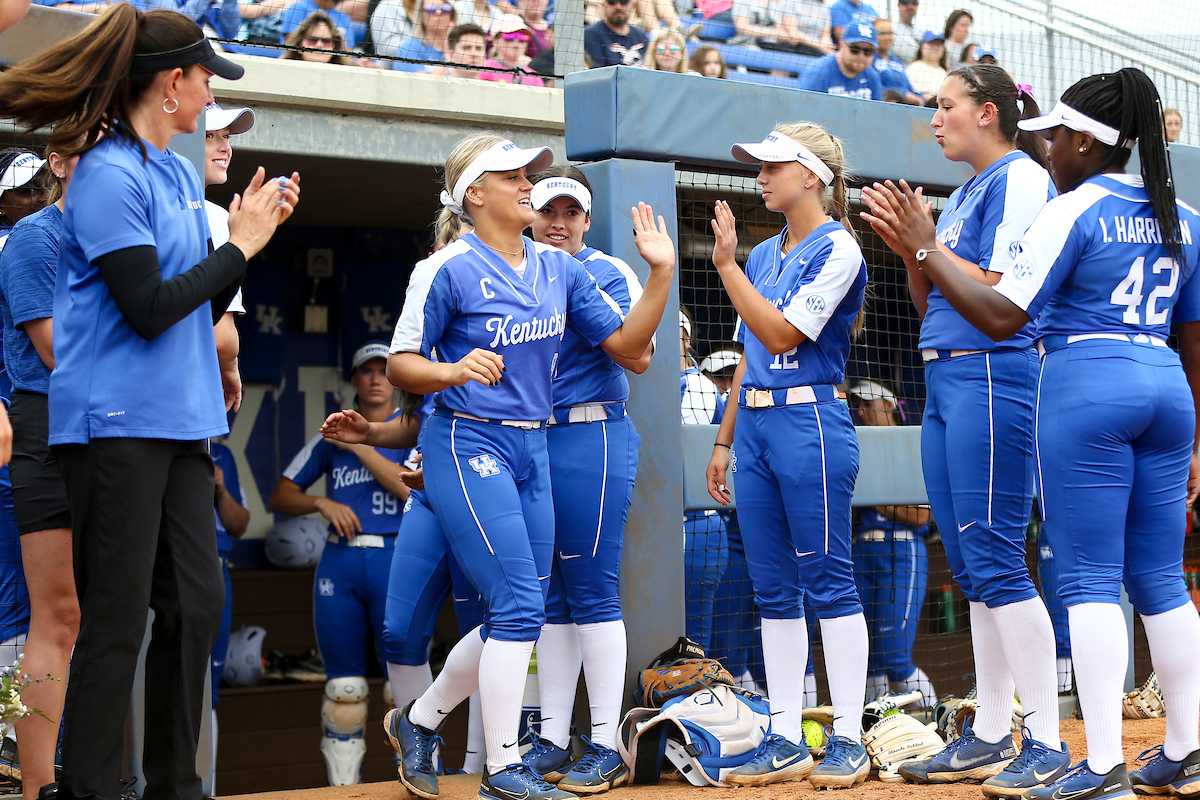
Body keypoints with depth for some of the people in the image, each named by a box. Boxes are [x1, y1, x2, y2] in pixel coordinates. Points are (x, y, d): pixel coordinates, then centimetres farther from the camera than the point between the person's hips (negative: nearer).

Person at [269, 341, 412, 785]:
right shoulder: (332, 435, 17)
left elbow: (413, 486, -10)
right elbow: (280, 497, 16)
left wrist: (359, 445, -8)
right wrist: (322, 503, -2)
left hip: (395, 561, -3)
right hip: (340, 561, 3)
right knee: (343, 689, 2)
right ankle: (343, 792, 7)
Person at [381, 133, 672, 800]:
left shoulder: (560, 268, 9)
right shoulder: (448, 270, -9)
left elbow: (625, 344, 8)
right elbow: (401, 365, -7)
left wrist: (662, 272, -3)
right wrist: (456, 370, -26)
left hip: (533, 449, 7)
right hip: (469, 445, -7)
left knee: (519, 614, 10)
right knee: (521, 606, -13)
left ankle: (419, 722, 29)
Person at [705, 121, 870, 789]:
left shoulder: (836, 249, -6)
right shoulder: (764, 254, 18)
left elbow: (782, 333, -15)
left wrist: (727, 264, -12)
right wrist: (725, 440, 18)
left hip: (810, 423, -8)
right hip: (754, 424, 8)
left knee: (828, 583, -6)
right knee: (773, 590, 7)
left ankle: (849, 740, -1)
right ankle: (786, 742, 10)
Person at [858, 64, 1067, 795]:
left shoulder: (1021, 178, -6)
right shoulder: (967, 192, 20)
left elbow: (1000, 292, -16)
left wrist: (925, 242, -13)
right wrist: (908, 250, 5)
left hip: (992, 375, -9)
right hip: (946, 380, 9)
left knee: (995, 562, -11)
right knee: (972, 568, 11)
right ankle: (991, 735, 17)